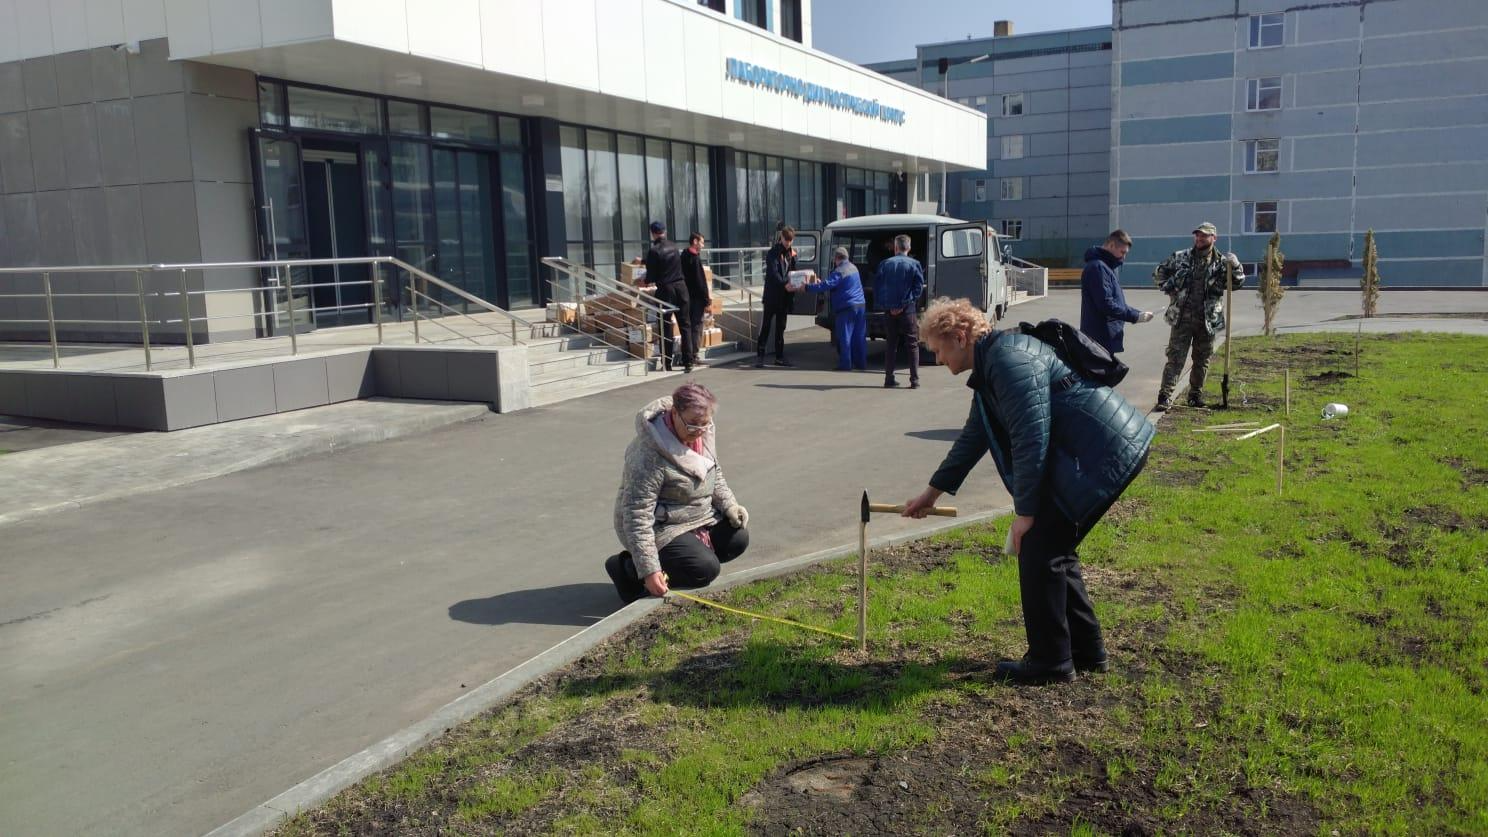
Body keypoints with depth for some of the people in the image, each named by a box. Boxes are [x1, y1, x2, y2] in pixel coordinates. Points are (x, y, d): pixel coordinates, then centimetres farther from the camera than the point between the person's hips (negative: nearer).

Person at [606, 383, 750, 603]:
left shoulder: (705, 432, -6)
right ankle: (628, 568, -7)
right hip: (659, 527, -8)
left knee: (738, 539, -2)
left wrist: (729, 505, -3)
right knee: (705, 569, -21)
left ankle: (673, 559, 7)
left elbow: (715, 473, 14)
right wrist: (649, 570, -34)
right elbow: (637, 514, -31)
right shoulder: (650, 453, -31)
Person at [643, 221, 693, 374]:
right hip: (681, 286, 4)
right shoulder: (673, 247, 10)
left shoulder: (654, 251, -9)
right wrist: (643, 260, 44)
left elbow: (651, 276, -7)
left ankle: (668, 363, 7)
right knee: (685, 325, 4)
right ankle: (688, 361, -1)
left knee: (666, 327, 5)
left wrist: (645, 281, 18)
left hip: (665, 289, -4)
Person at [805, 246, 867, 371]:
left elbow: (827, 285, -19)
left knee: (844, 337, -3)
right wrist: (821, 282, 28)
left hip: (847, 308, -8)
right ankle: (861, 363, 16)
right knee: (859, 336, 11)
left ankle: (845, 364, -2)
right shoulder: (853, 267, 16)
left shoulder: (839, 271, -13)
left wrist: (807, 287, -14)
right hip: (860, 306, 8)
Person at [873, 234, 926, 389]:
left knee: (890, 344, 11)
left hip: (889, 311, 2)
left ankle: (889, 378, 11)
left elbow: (876, 286, 2)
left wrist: (882, 305, 0)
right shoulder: (914, 265, -1)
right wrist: (905, 304, -10)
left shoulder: (884, 264, 4)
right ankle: (914, 380, -1)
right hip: (908, 311, -2)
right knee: (912, 345, 3)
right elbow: (919, 287, -8)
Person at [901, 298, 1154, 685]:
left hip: (1103, 456, -11)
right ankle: (1086, 651, 27)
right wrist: (932, 491, 33)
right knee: (1053, 548, 17)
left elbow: (1032, 439, -22)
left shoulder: (1009, 359, -18)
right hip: (1112, 450, 11)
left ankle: (1049, 662, 7)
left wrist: (1025, 511, -15)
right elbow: (973, 437, 26)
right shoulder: (989, 367, 16)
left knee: (1038, 549, -4)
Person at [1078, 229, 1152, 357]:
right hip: (1101, 338, -10)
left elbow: (1115, 301, 19)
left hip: (1105, 336, 10)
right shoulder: (1097, 267, -16)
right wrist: (1135, 316, -17)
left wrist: (1138, 313, 7)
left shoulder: (1106, 266, 16)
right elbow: (1106, 304, -23)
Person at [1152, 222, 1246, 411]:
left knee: (1202, 360, 11)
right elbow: (1159, 273, 13)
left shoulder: (1221, 262, 4)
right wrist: (1168, 289, 1)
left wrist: (1235, 267, -15)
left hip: (1207, 321, 2)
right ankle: (1165, 396, -7)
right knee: (1175, 358, -6)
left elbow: (1237, 283, 2)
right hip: (1182, 318, -2)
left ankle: (1196, 395, 25)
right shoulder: (1181, 258, 3)